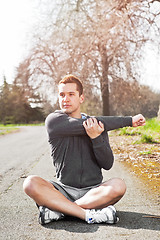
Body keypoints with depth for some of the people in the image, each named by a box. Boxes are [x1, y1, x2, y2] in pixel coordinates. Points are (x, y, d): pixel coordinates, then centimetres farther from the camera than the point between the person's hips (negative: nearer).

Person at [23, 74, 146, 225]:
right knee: (31, 183, -27)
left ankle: (58, 209, -22)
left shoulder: (98, 126, 6)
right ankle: (89, 215, -29)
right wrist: (129, 121, -12)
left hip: (93, 191, 1)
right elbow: (83, 125, -16)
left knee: (118, 186, -29)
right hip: (64, 189, -1)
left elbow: (107, 165, -1)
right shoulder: (54, 121, -2)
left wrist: (96, 137, -20)